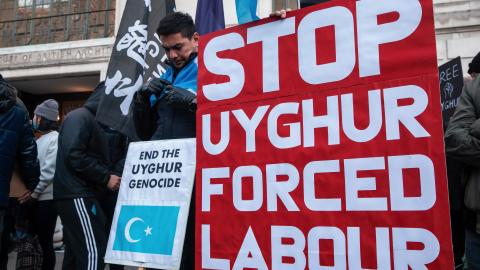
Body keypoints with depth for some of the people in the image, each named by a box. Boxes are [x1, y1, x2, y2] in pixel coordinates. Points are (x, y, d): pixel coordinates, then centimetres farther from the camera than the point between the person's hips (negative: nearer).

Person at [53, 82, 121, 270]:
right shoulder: (80, 116, -8)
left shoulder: (92, 121, 21)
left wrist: (108, 177, 7)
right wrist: (106, 177, -17)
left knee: (76, 252, 13)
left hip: (78, 194, 10)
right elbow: (73, 155, -21)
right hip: (76, 194, -10)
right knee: (94, 252, -13)